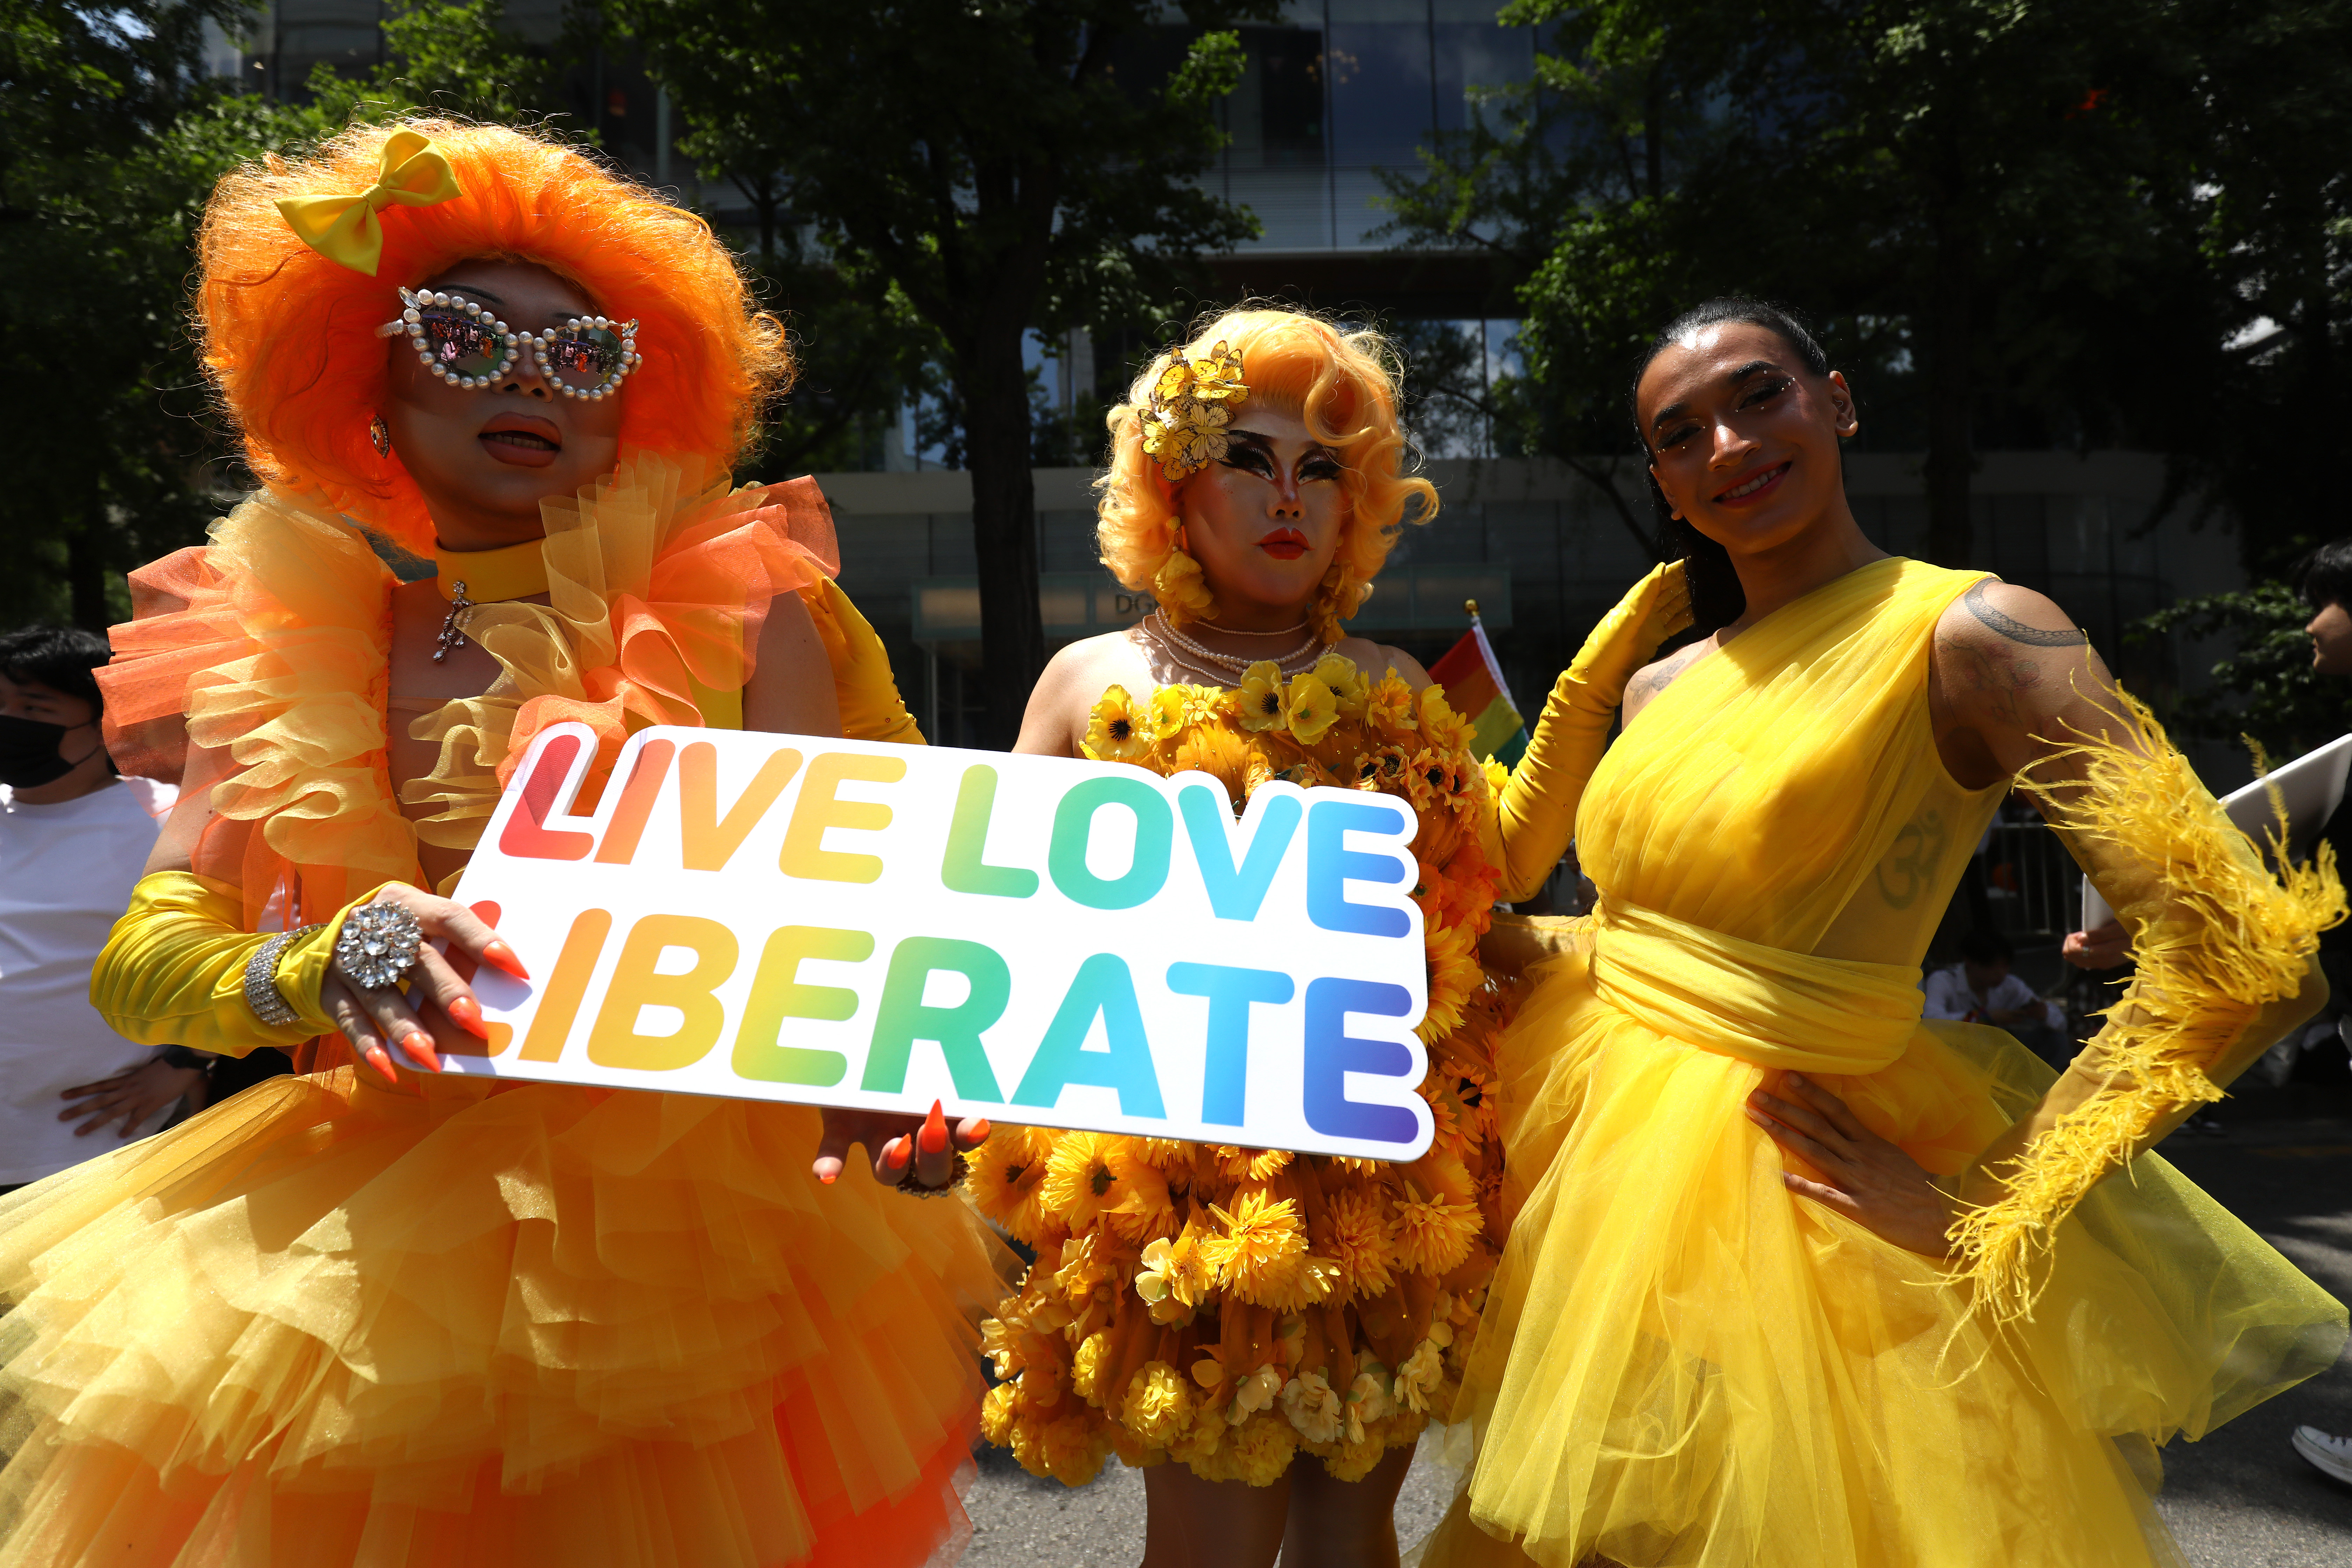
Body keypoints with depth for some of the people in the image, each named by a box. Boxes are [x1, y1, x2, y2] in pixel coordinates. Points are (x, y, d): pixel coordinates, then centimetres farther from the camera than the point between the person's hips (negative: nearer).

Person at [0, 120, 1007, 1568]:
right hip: (378, 1221, 3)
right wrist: (327, 967, -22)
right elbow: (140, 959, 0)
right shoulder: (290, 642, 4)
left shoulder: (731, 605, -4)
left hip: (696, 1208, -2)